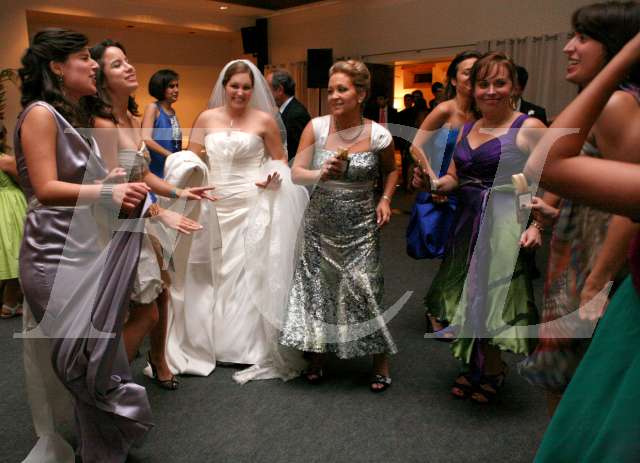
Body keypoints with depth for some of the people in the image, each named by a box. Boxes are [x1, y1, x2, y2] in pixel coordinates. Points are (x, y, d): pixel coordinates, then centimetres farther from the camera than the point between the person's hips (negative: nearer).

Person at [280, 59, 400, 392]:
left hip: (360, 225, -1)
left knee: (364, 290, 0)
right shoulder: (316, 127, -6)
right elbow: (296, 174, -6)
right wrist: (322, 173, -25)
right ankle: (316, 357, 28)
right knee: (316, 287, 8)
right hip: (320, 222, 2)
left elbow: (392, 170, 13)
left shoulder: (378, 135, -6)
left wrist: (385, 199, -3)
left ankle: (381, 363, 20)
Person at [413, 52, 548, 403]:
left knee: (493, 296, 1)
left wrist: (536, 225, -26)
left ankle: (494, 371, 28)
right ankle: (473, 365, 36)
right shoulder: (466, 130, 13)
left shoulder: (528, 128, -6)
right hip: (466, 224, 6)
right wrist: (431, 183, -6)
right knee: (467, 296, 14)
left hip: (505, 225, -6)